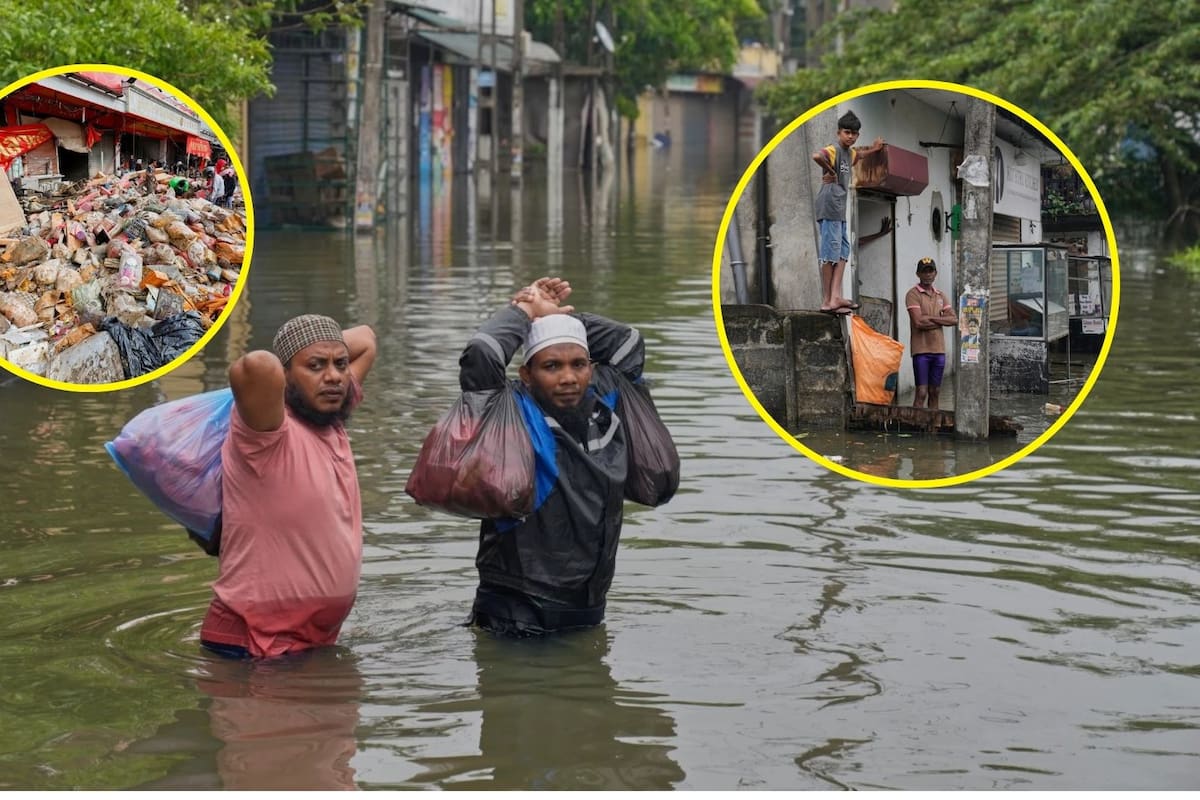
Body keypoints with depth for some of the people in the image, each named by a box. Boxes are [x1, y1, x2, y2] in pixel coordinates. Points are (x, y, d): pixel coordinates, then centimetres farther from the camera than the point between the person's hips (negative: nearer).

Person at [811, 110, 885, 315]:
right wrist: (830, 172, -21)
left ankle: (835, 297, 4)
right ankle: (827, 301, -6)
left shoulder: (850, 152, 18)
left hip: (840, 208, 10)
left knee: (842, 251, 7)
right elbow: (817, 156, -35)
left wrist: (873, 150, 31)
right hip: (829, 205, -10)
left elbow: (857, 154, 45)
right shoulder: (833, 150, -11)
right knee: (830, 253, -8)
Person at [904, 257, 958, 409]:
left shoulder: (940, 296, 15)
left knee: (935, 392, 9)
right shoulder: (913, 294, -5)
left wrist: (932, 318, -10)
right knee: (921, 392, -9)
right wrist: (942, 320, -5)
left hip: (939, 350, 6)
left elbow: (954, 320, 3)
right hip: (921, 350, -6)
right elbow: (918, 322, -17)